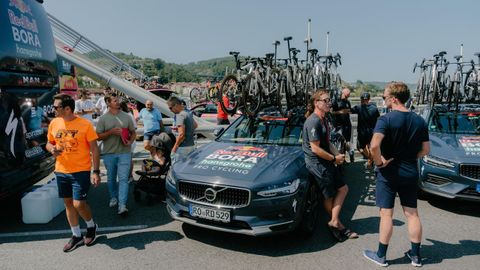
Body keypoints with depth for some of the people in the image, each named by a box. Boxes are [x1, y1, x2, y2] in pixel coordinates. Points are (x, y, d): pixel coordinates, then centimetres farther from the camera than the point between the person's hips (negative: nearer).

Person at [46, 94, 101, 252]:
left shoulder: (85, 124, -12)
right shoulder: (54, 123, 3)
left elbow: (94, 149, -8)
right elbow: (49, 143, 16)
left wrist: (96, 171, -11)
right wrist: (52, 149, -9)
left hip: (81, 171, -5)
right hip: (61, 171, 5)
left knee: (79, 204, -7)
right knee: (68, 203, 13)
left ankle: (91, 226, 24)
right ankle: (77, 236, 29)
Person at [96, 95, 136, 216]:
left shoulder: (126, 116, 4)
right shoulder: (103, 119, 0)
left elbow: (133, 132, 11)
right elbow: (98, 137, -2)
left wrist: (130, 141, -9)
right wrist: (111, 132, -17)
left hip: (124, 153, 0)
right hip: (109, 153, 1)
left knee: (123, 179, -7)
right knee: (111, 178, 15)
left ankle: (122, 205, -9)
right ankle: (113, 197, 37)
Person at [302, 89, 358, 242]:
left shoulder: (324, 120, 12)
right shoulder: (313, 122, -20)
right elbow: (315, 149, -23)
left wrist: (337, 155, 1)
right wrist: (334, 158, -13)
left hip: (327, 162, 10)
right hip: (317, 164, -10)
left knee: (342, 189, 12)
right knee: (329, 196, 4)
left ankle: (334, 222, 16)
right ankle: (339, 226, 20)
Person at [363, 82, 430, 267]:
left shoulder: (386, 119, -17)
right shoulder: (419, 121, 2)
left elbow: (374, 146, -31)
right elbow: (425, 149, 7)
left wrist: (379, 162, -15)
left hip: (388, 173, -5)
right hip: (410, 173, 5)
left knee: (386, 214, 4)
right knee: (412, 214, 15)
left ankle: (381, 256, 17)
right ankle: (416, 256, 26)